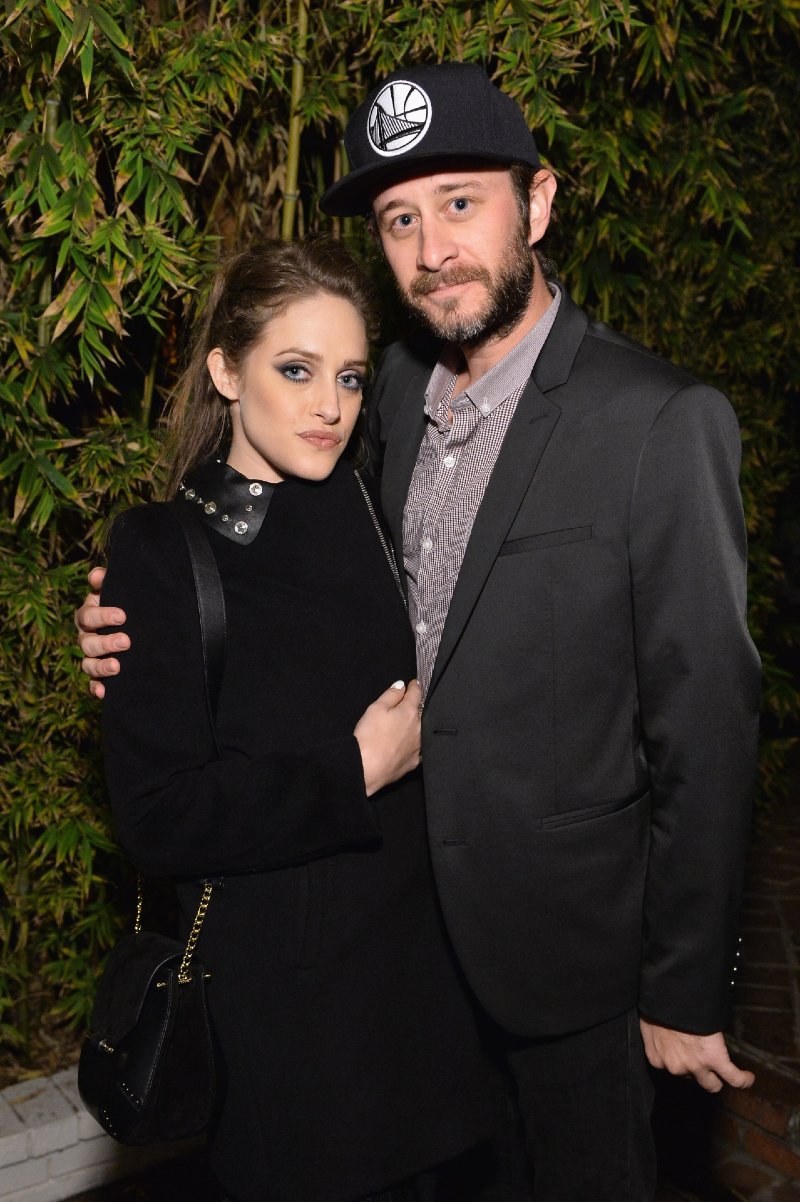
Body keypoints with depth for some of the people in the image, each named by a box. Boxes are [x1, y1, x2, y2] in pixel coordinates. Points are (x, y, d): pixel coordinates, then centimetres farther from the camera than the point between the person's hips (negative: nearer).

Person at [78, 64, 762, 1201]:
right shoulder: (399, 384, 1)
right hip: (404, 917, 6)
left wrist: (686, 996, -10)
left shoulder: (660, 421, -19)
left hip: (563, 940, -5)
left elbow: (705, 734, -16)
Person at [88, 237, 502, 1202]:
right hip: (278, 991, -4)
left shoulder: (372, 513, 3)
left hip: (418, 952, 5)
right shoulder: (158, 555, -12)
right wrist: (357, 767, -16)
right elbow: (158, 820, -16)